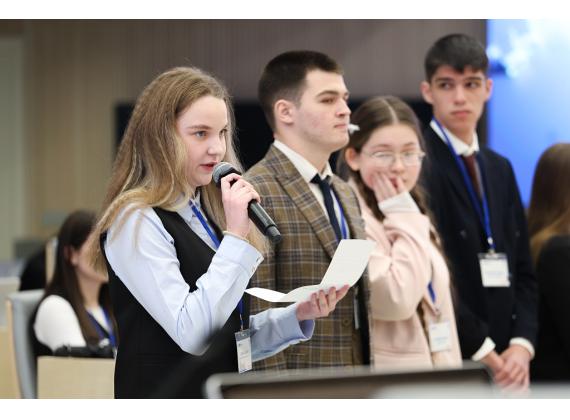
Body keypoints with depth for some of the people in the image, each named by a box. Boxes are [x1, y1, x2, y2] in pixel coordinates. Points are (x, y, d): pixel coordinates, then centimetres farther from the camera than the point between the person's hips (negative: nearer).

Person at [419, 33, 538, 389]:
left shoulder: (500, 169, 17)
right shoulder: (418, 163, -8)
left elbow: (523, 271, 16)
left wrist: (522, 344, 0)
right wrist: (480, 350, -11)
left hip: (505, 365, 7)